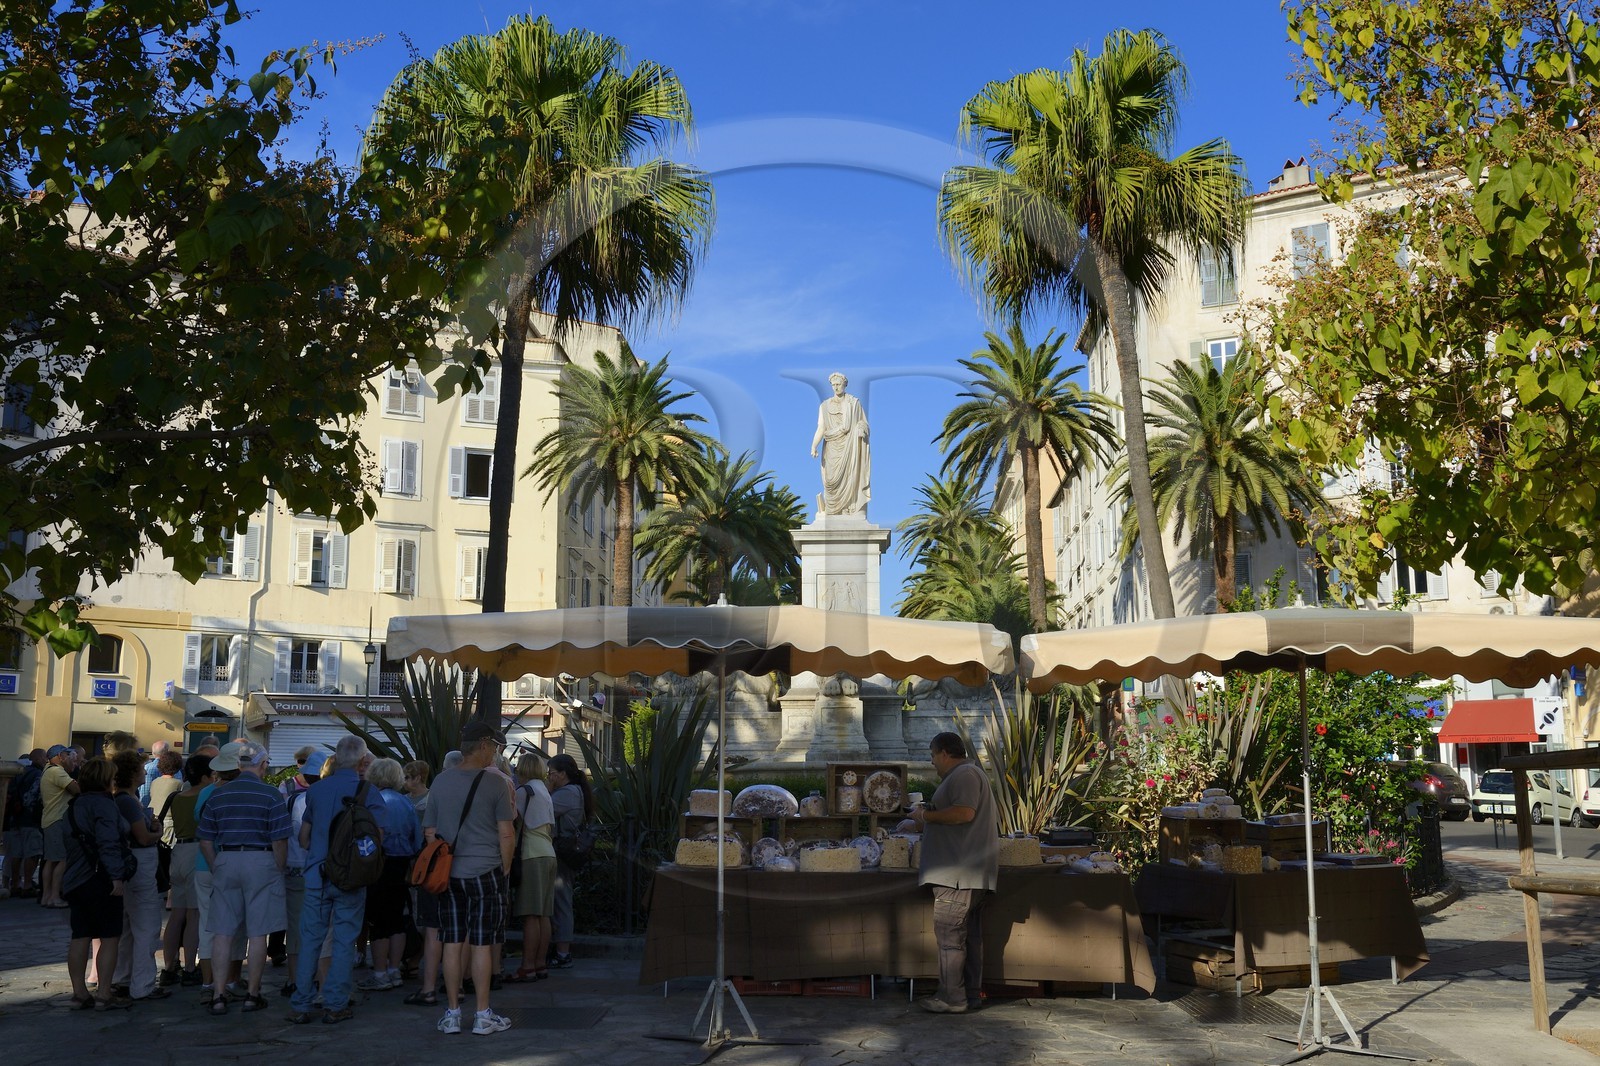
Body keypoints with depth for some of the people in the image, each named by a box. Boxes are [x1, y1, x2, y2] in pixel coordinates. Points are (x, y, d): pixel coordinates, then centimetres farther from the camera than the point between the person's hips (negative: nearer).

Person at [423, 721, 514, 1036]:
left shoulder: (440, 781, 5)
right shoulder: (495, 782, -9)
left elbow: (429, 832, 10)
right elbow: (506, 835, -9)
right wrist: (504, 868, 5)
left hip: (448, 874, 4)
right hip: (485, 872, -4)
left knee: (453, 944, 8)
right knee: (481, 945, 2)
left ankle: (452, 1013, 15)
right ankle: (483, 1016, 9)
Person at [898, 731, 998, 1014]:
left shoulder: (965, 775, -11)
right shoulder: (967, 774, 23)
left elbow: (964, 813, -25)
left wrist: (926, 815, -14)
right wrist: (920, 824, 35)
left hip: (960, 871, -11)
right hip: (971, 873, 11)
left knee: (949, 933, -8)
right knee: (970, 934, 13)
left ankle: (952, 998, -6)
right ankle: (971, 993, 18)